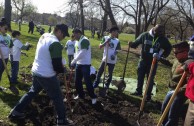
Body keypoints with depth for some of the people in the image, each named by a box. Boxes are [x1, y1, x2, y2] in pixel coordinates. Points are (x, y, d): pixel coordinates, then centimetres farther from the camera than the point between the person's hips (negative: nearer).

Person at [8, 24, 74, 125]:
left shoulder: (44, 36, 4)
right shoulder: (56, 43, -23)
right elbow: (57, 66, -22)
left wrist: (60, 66, 8)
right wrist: (63, 70, 1)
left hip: (36, 71, 8)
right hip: (47, 76, -8)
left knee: (32, 92, 25)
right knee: (57, 97, 7)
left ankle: (16, 111, 32)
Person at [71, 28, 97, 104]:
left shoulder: (84, 40, -17)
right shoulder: (77, 41, 13)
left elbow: (82, 53, -24)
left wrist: (74, 61, -20)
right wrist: (74, 61, 11)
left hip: (85, 64, -9)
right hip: (78, 64, 9)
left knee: (87, 81, -5)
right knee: (77, 81, 12)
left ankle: (93, 97, 8)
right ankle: (81, 95, 27)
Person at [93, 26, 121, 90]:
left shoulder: (117, 41, 2)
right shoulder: (105, 38, -1)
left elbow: (118, 50, 4)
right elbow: (100, 46, -5)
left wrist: (115, 53, -17)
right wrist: (106, 42, -20)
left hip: (112, 60, 1)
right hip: (105, 59, -1)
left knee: (110, 73, 9)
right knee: (100, 71, 4)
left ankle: (107, 84, 24)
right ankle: (96, 83, 19)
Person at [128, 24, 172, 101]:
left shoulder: (163, 39, -7)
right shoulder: (145, 35, -9)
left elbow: (169, 48, 7)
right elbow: (137, 42, -3)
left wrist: (163, 56, -3)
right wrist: (132, 44, -25)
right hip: (143, 60, 1)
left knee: (150, 79, 8)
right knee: (140, 76, 12)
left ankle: (148, 95, 20)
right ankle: (138, 91, 30)